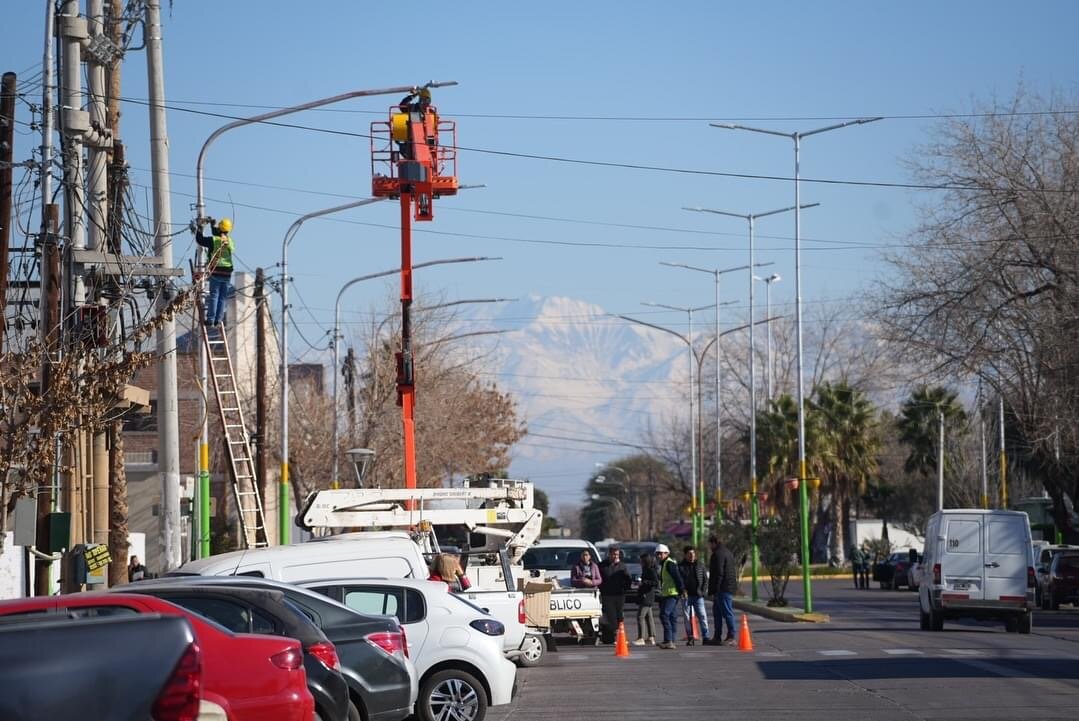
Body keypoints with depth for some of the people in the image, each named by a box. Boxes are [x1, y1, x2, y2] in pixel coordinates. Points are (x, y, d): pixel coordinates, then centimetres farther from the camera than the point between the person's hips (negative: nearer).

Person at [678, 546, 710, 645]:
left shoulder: (700, 564, 7)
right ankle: (690, 638, 8)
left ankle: (705, 637, -5)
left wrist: (703, 590, 0)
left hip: (698, 595, 1)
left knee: (702, 616, -6)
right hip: (686, 595, -1)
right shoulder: (681, 566, 2)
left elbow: (705, 578, 10)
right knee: (688, 618, 3)